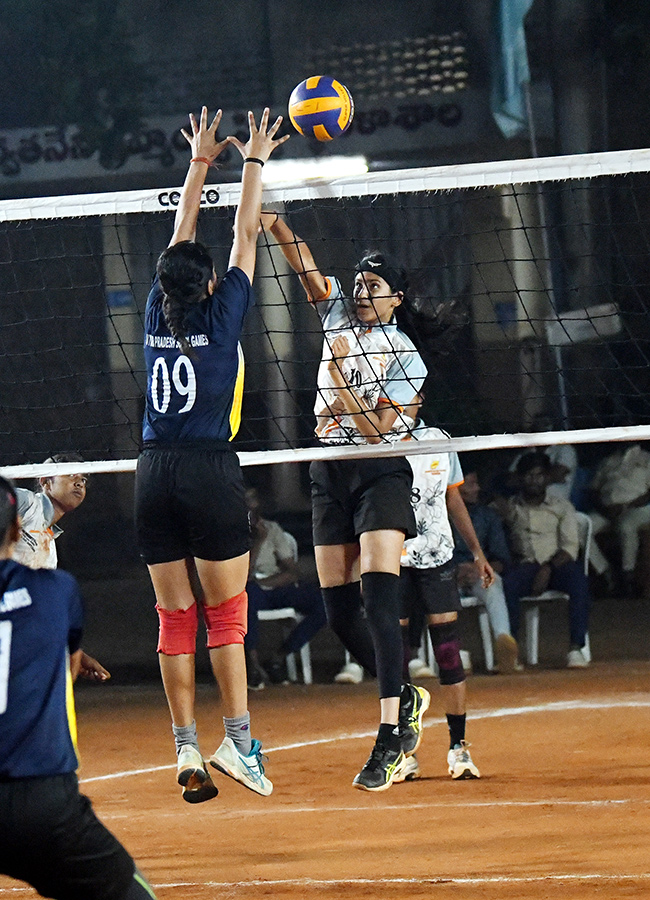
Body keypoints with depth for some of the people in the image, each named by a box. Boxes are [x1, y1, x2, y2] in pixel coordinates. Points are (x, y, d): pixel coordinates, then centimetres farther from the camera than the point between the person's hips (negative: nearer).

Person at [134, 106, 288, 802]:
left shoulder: (157, 315, 8)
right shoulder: (221, 315, -2)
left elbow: (181, 238, 21)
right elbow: (244, 238, 8)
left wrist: (200, 162, 30)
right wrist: (253, 163, 19)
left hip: (154, 473, 4)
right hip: (210, 471, -4)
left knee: (175, 619, 4)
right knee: (227, 615, -2)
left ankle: (187, 750, 1)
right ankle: (238, 741, -9)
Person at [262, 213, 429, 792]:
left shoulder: (406, 358, -3)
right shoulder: (339, 314, 11)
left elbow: (376, 430, -11)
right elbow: (304, 262, -1)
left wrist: (338, 376, -18)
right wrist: (273, 223, -18)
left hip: (379, 475, -5)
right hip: (329, 476, 5)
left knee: (379, 599, -18)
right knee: (339, 609, 2)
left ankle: (390, 736, -25)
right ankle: (405, 699, 23)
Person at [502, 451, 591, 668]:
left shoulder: (562, 507, 13)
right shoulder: (511, 508, 16)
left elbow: (570, 547, 1)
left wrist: (548, 568, -15)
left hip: (556, 565, 0)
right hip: (525, 565, 0)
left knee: (578, 579, -34)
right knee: (507, 583, -35)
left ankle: (576, 648, -38)